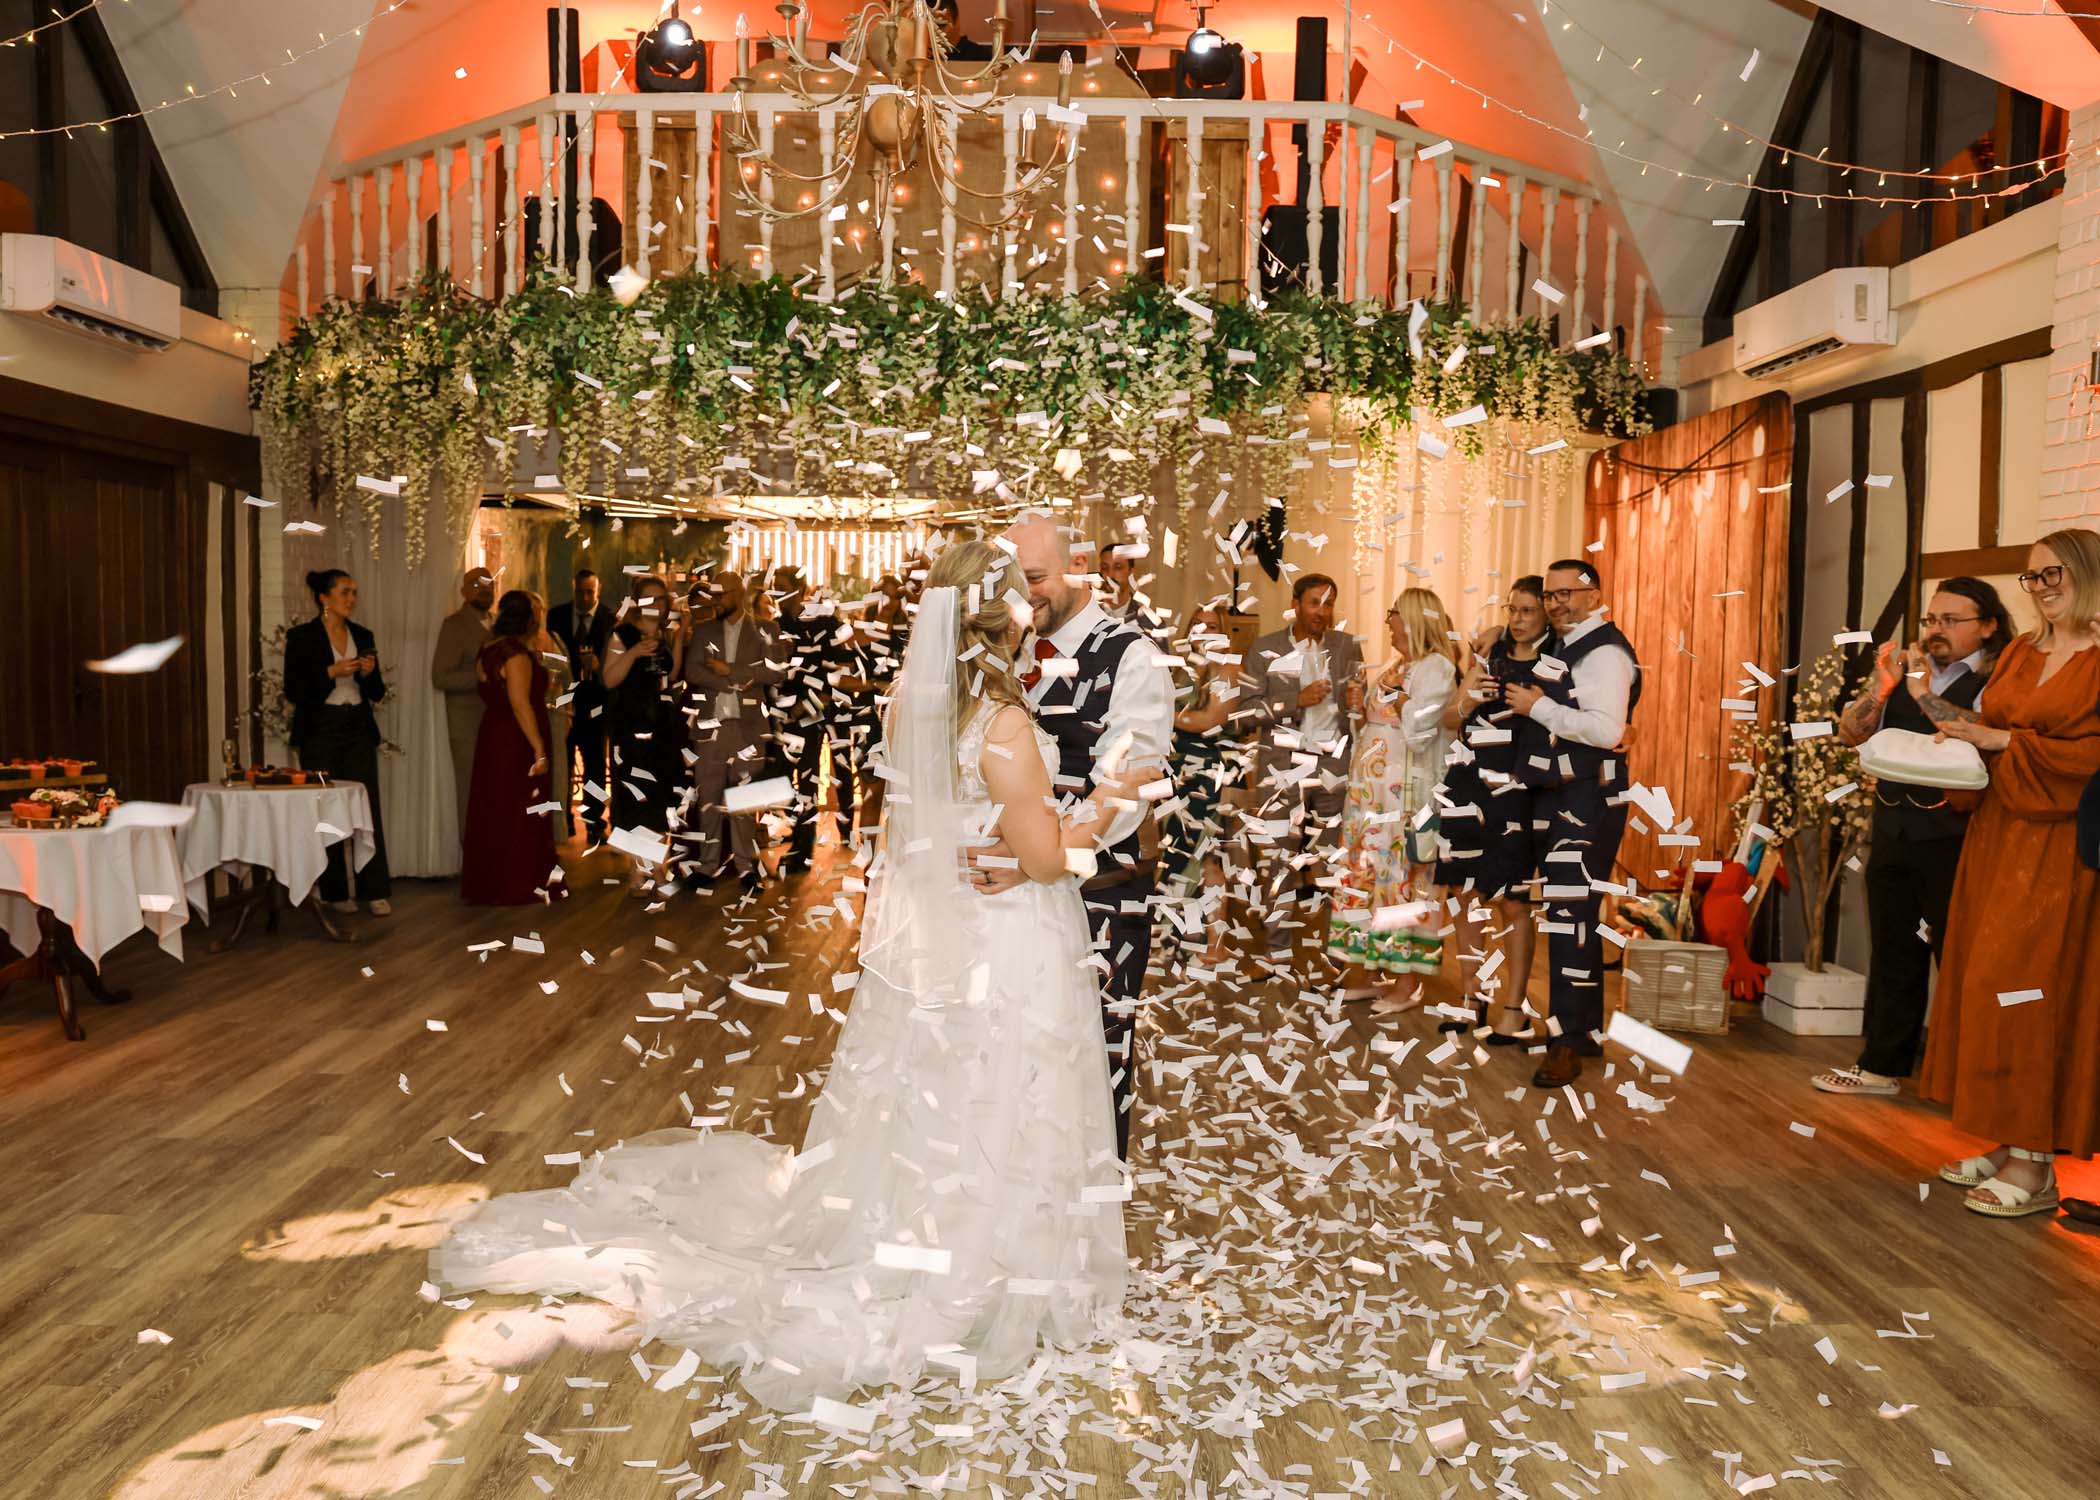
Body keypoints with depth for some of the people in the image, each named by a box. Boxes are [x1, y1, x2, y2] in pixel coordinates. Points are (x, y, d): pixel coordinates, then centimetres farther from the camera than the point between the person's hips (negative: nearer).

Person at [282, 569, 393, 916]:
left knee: (368, 807, -4)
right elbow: (293, 692, -7)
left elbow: (378, 694, 13)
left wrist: (370, 673, -7)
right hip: (320, 732, -3)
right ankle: (335, 893, 9)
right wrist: (332, 672, -16)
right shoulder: (301, 636, -1)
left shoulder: (363, 636, 11)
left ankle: (376, 892, -3)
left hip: (359, 731, 3)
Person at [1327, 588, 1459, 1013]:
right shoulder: (1391, 667, 17)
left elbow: (1417, 733, -17)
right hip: (1368, 786, 9)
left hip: (1403, 789, -9)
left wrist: (1396, 693, -9)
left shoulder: (1435, 667, -8)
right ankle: (1373, 972, 18)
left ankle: (1408, 982, 0)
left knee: (1401, 875, -6)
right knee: (1368, 873, 10)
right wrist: (1359, 708, 3)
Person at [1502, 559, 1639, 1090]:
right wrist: (1520, 701, 11)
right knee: (1570, 915, 15)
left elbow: (1607, 729, -25)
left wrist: (1537, 706, -20)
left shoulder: (1604, 652, -13)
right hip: (1555, 797, 10)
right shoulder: (1564, 648, 18)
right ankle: (1585, 1030, 25)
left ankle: (1567, 1044, -9)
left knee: (1570, 915, -13)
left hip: (1587, 801, -10)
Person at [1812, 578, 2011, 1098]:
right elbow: (1850, 733, 5)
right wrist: (1881, 686, -9)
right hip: (1892, 830, 6)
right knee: (1893, 953, 14)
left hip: (1951, 837, -6)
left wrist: (1926, 698, -23)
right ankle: (1883, 1065, 25)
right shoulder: (1905, 670, 10)